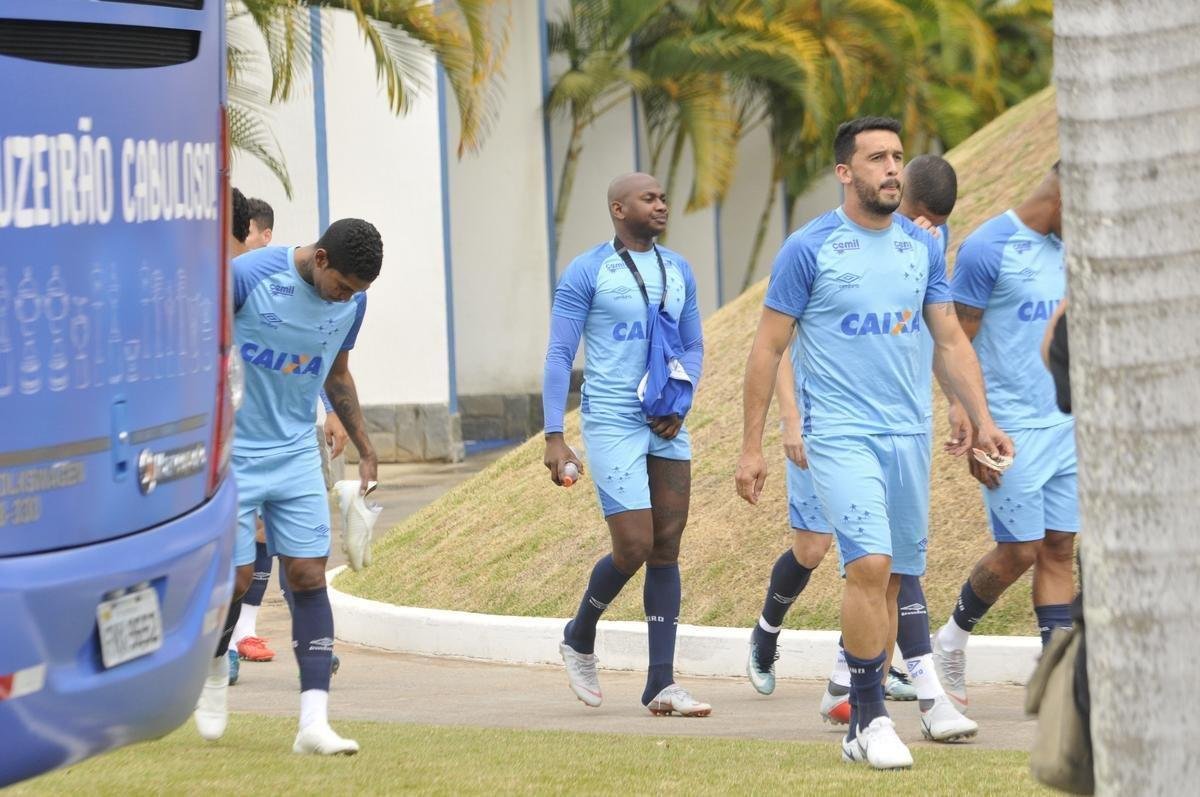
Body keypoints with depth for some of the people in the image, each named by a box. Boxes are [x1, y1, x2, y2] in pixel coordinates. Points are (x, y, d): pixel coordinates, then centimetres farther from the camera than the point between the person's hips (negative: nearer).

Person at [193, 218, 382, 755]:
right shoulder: (248, 276, -18)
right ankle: (214, 670, 28)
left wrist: (364, 448, 17)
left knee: (309, 575, -6)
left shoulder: (351, 302, -1)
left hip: (297, 454, 4)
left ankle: (313, 722, -10)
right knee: (236, 578, -4)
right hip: (231, 453, -4)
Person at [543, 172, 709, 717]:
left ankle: (662, 683, 4)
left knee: (666, 551, 2)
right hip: (612, 423, -6)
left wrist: (680, 406, 1)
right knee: (634, 548, -11)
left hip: (667, 428, 6)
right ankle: (579, 638, 16)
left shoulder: (678, 271, 12)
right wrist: (554, 438, -13)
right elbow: (559, 356, -6)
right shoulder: (586, 273, -6)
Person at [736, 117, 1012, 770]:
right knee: (870, 565, -19)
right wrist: (751, 446, -3)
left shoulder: (922, 247, 9)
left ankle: (860, 728, 15)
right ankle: (872, 718, -9)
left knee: (893, 579, 6)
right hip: (841, 437, -5)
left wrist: (981, 418, 3)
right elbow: (768, 348, -1)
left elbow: (950, 340, 14)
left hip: (909, 435, 5)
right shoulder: (809, 248, -5)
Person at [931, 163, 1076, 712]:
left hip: (1065, 426, 7)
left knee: (1059, 549, 4)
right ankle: (952, 640, 20)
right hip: (1011, 431, -7)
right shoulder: (987, 248, -12)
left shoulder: (1065, 250, 10)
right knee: (1019, 552, -3)